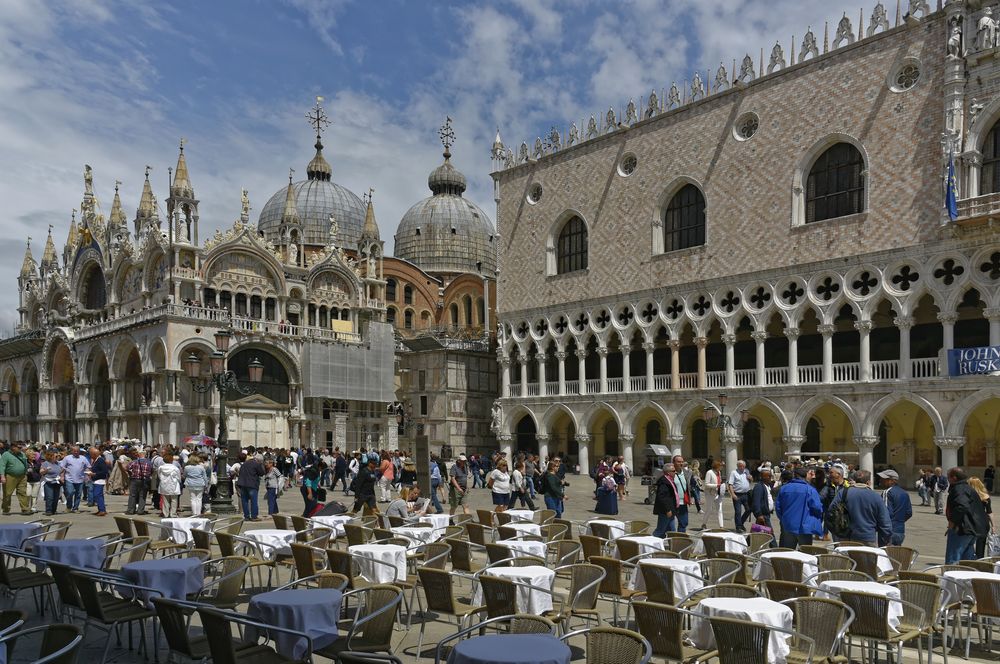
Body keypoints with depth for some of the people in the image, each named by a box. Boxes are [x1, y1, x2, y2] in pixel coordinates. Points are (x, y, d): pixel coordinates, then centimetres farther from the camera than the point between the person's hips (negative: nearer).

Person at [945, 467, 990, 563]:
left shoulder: (959, 490, -14)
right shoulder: (968, 488, 18)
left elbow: (962, 507, -31)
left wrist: (952, 522, -20)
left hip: (962, 530, -10)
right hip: (973, 529, 10)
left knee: (951, 561, -9)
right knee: (968, 558, 18)